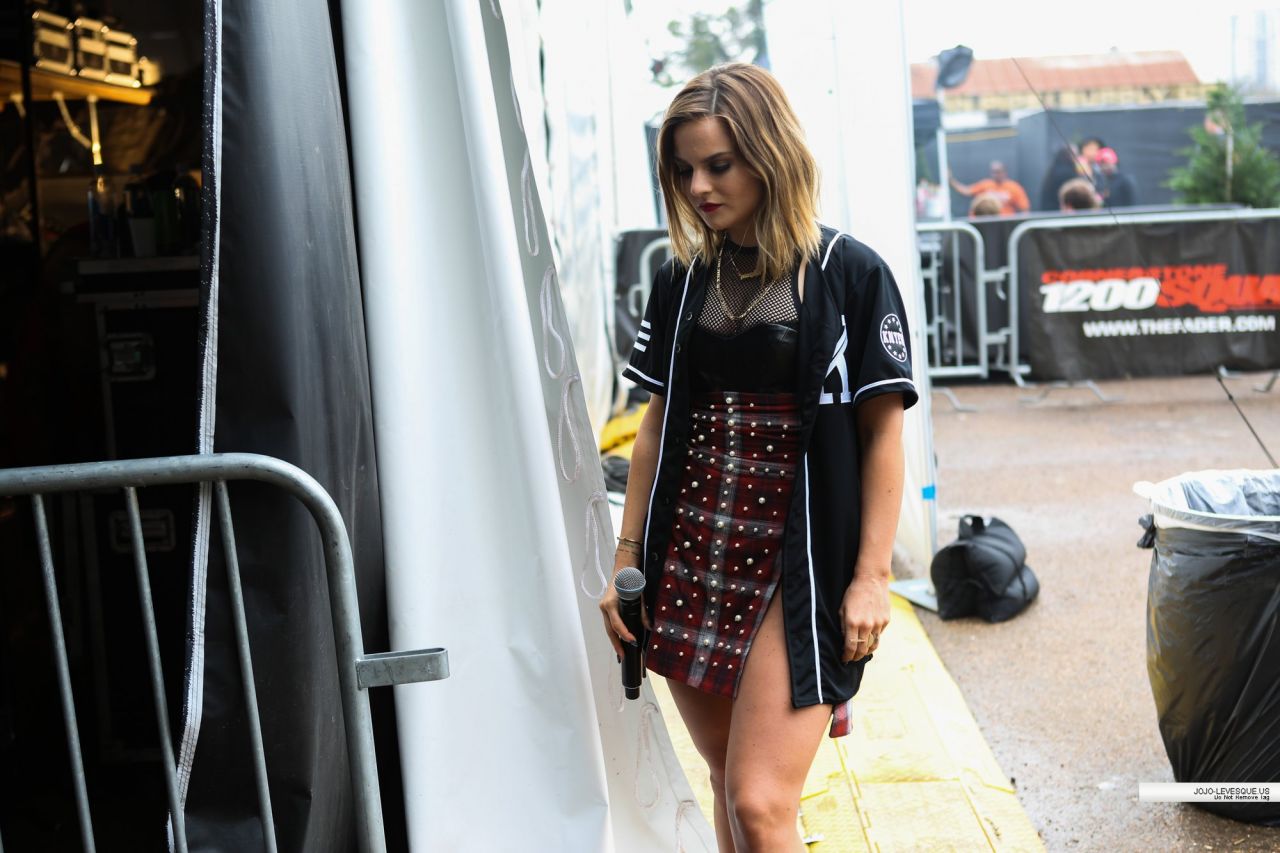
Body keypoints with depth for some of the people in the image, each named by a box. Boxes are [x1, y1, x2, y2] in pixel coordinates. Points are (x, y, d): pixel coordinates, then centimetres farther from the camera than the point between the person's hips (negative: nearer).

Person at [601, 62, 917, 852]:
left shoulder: (849, 274, -5)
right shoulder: (682, 281, 9)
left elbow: (882, 433, -4)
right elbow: (658, 426, 13)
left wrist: (872, 576, -9)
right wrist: (629, 559, 10)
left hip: (798, 562, -5)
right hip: (693, 559, 5)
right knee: (728, 784, 13)